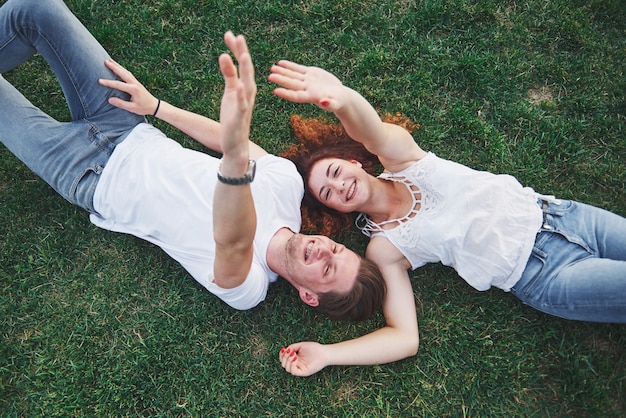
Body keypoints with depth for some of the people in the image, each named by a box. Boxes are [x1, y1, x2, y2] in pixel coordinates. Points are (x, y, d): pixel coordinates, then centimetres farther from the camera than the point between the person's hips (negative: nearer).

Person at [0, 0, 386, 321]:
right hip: (132, 131, 5)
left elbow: (231, 241, -51)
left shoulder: (248, 287, -26)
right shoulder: (289, 181, -12)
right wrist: (154, 105, 1)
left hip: (89, 177, -4)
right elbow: (228, 139, 1)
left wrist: (238, 155, -72)